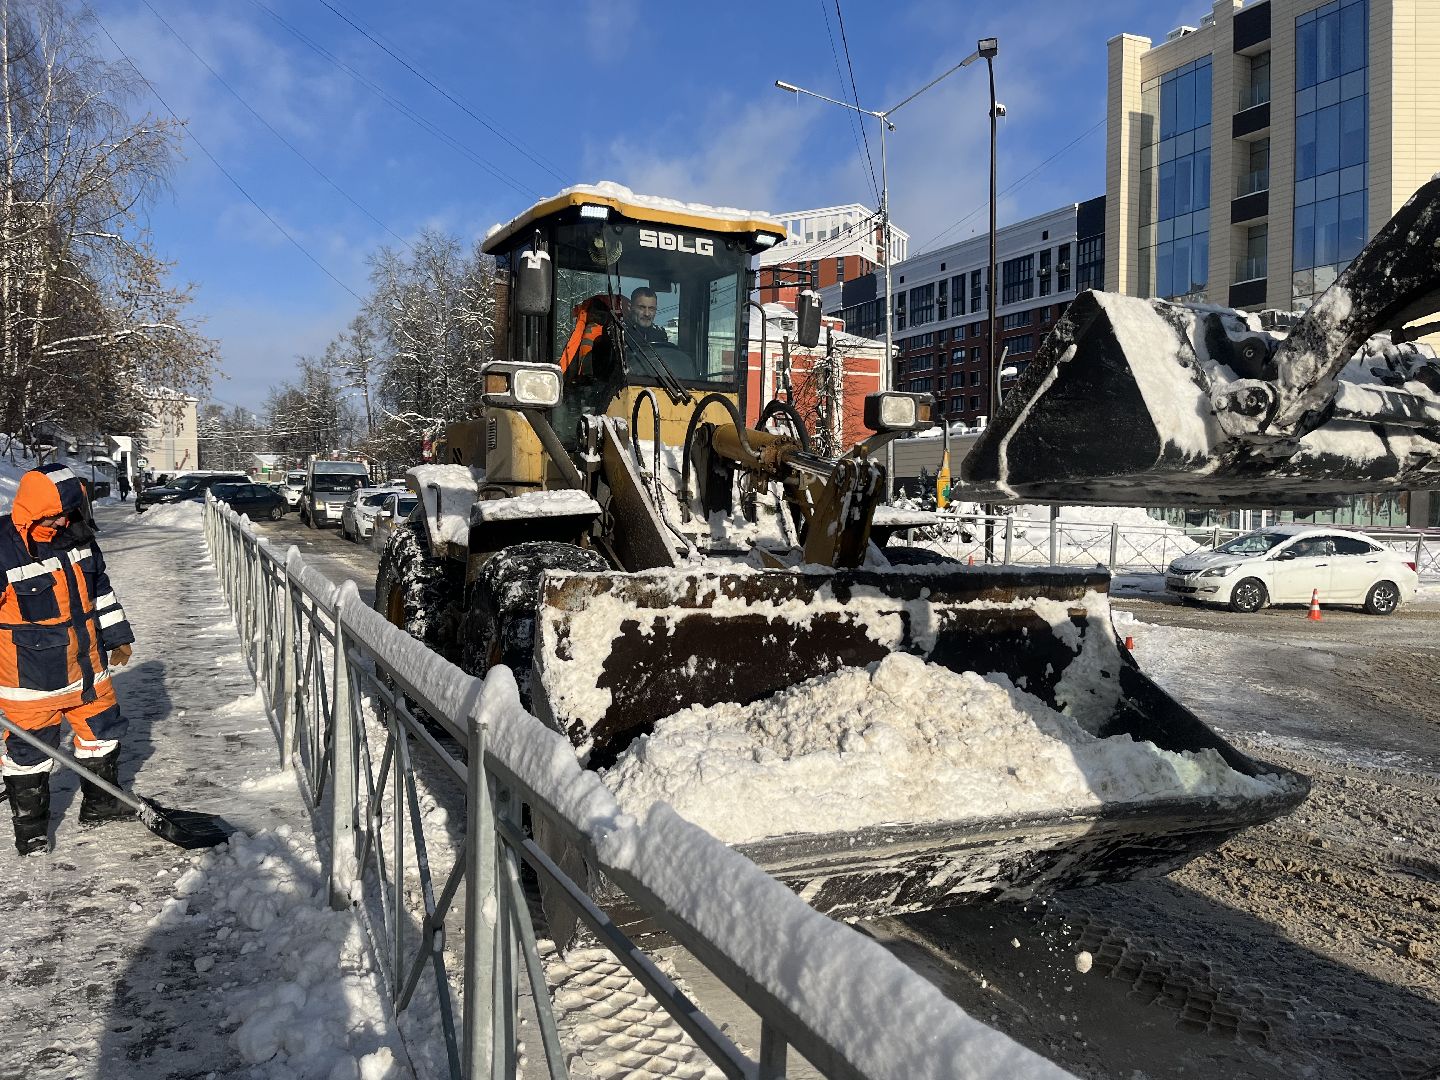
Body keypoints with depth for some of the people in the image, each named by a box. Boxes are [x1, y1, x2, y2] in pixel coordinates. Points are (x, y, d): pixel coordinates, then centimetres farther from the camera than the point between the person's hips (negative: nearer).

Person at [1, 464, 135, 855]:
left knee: (103, 729, 17)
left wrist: (117, 636, 16)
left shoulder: (76, 536, 0)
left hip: (86, 664, 6)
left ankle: (100, 803, 36)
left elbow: (99, 587, 13)